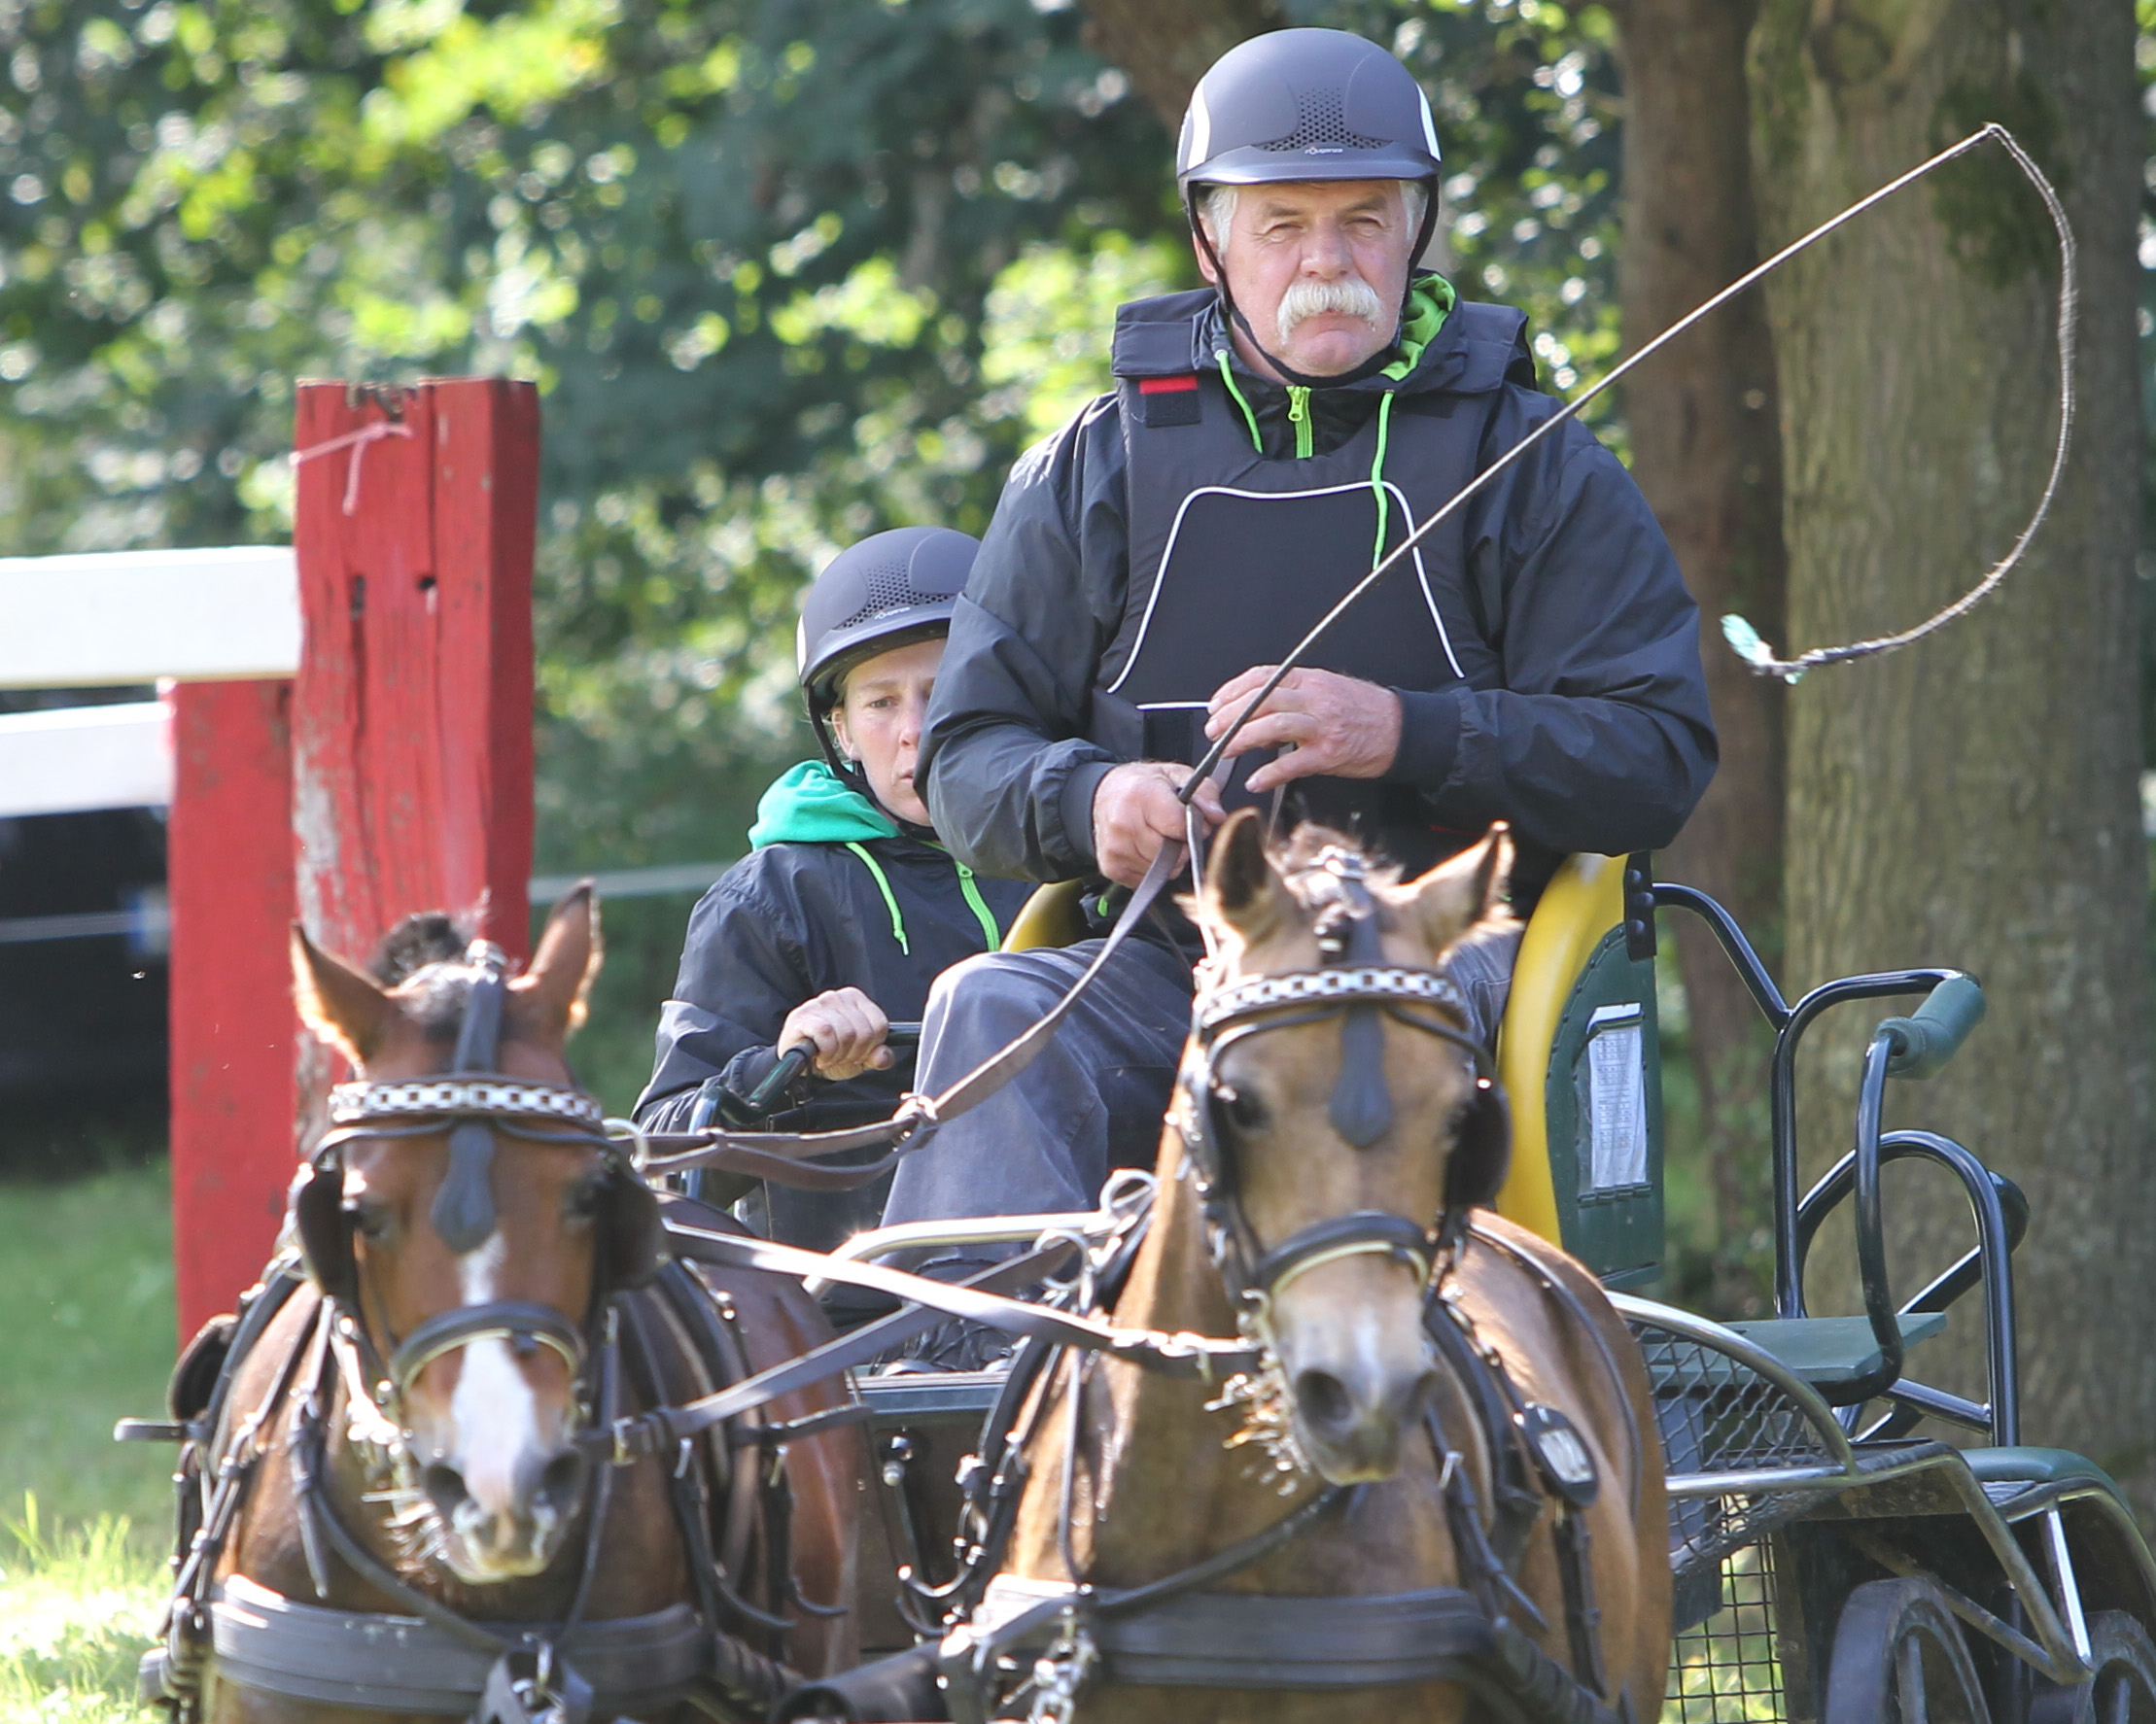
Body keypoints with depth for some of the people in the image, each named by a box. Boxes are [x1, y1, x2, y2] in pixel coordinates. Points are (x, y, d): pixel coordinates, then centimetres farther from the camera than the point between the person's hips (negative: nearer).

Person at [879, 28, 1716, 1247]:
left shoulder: (1532, 468, 10)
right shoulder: (1097, 470, 16)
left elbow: (1658, 757, 0)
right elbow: (970, 759, 15)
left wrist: (1404, 732, -16)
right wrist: (1087, 802, -11)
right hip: (1172, 965, 3)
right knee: (993, 1011, -29)